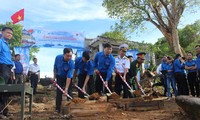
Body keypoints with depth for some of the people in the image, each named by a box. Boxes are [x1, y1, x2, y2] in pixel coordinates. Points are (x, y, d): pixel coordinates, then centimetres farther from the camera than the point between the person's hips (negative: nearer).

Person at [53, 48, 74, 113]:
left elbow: (69, 77, -33)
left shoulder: (71, 63, -33)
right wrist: (54, 77, 0)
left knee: (69, 92, -4)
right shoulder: (58, 57, -24)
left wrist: (66, 88, -34)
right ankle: (57, 109, 5)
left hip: (68, 77, -2)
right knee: (59, 92, -1)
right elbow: (55, 67, -4)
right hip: (60, 77, 2)